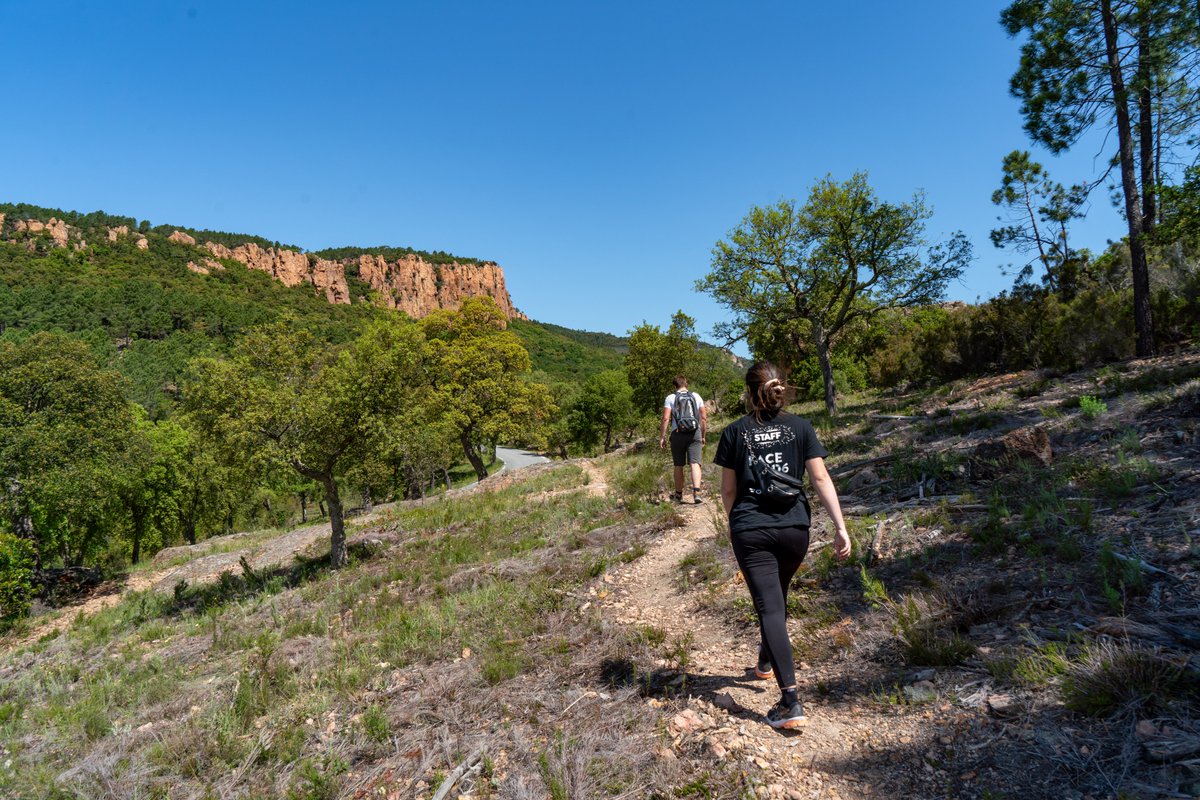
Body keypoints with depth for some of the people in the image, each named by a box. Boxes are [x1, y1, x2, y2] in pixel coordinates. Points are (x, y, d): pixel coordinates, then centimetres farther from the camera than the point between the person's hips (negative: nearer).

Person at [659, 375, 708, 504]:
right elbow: (704, 417, 6)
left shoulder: (670, 398, 1)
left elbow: (665, 419, -8)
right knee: (695, 463, -4)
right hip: (695, 434, 1)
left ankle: (679, 495, 20)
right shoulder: (696, 396, 8)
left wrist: (662, 437, -4)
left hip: (678, 434, -1)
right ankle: (696, 492, -20)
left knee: (679, 466, 9)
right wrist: (703, 436, 13)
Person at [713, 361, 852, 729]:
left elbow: (728, 489, 4)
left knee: (769, 606, -2)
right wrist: (840, 527, -6)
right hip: (794, 528, 3)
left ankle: (791, 702, -9)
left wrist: (733, 522, 22)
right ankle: (766, 661, 46)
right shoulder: (800, 427, 1)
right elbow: (821, 479, -6)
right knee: (777, 596, 25)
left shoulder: (735, 432, -2)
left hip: (750, 531, -3)